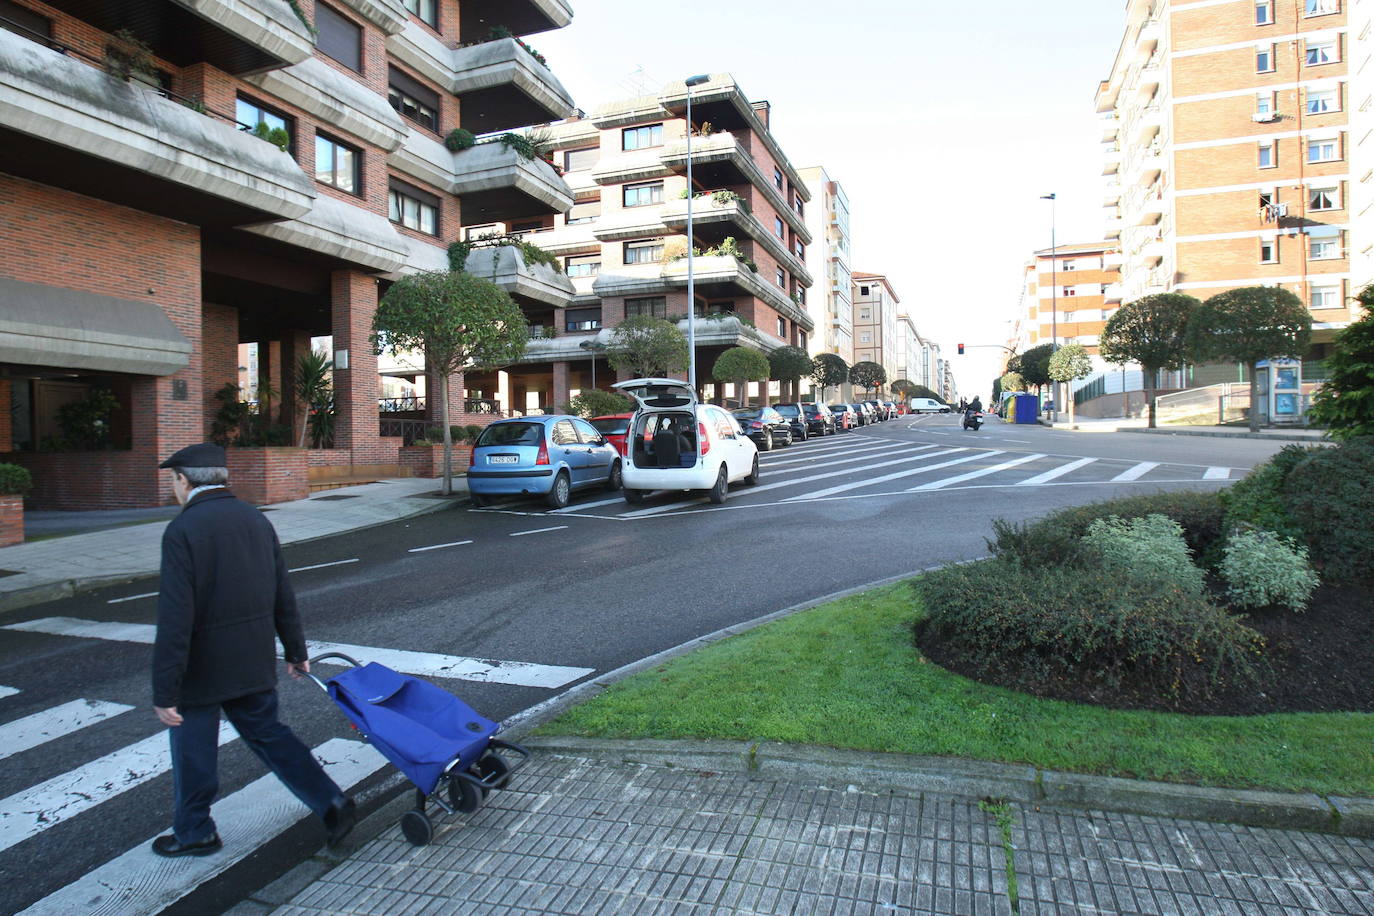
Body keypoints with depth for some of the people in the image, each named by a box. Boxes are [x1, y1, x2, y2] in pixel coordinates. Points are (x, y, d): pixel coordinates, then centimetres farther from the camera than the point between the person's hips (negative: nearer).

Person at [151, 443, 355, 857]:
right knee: (267, 733, 18)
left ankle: (194, 833, 33)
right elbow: (283, 595, 9)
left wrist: (165, 691, -16)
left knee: (193, 751, 14)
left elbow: (175, 618, -21)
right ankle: (332, 804, 14)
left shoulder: (182, 530, -17)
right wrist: (296, 650, 18)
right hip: (255, 663, 6)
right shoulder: (255, 519, 3)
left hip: (202, 667, -6)